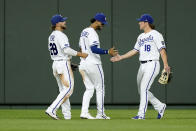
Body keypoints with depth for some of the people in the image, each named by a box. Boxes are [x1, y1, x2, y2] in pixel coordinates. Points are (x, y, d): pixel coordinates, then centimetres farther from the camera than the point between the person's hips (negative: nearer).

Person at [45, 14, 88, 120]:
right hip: (63, 63, -10)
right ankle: (52, 109, -18)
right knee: (68, 88, -10)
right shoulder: (60, 35, -14)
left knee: (63, 90, 12)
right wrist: (80, 54, -15)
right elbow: (66, 50, -24)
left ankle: (67, 114, 10)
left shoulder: (51, 36, 15)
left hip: (55, 64, 10)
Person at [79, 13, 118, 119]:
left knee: (89, 89, 10)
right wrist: (108, 52, -27)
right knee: (100, 89, 1)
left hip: (83, 64, 9)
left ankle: (84, 112, -1)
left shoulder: (83, 32, 15)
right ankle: (100, 114, 4)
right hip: (93, 64, -9)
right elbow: (94, 49, -26)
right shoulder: (92, 33, -15)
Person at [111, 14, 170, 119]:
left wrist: (165, 65, -25)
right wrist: (120, 57, 18)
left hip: (152, 64, -9)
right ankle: (160, 107, 23)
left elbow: (162, 50, -14)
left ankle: (141, 114, -15)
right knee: (141, 90, 9)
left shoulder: (155, 34, -7)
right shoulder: (141, 37, 18)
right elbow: (135, 51, 23)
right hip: (142, 66, 9)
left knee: (144, 88, -15)